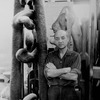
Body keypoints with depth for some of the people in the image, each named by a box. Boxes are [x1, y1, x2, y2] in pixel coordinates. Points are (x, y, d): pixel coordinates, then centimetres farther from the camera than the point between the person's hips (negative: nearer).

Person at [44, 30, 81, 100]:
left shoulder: (75, 55, 3)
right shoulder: (50, 55, 9)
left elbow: (73, 76, -7)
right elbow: (47, 74, -5)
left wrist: (55, 72, -3)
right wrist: (67, 69, -6)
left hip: (69, 90, -1)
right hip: (53, 90, 1)